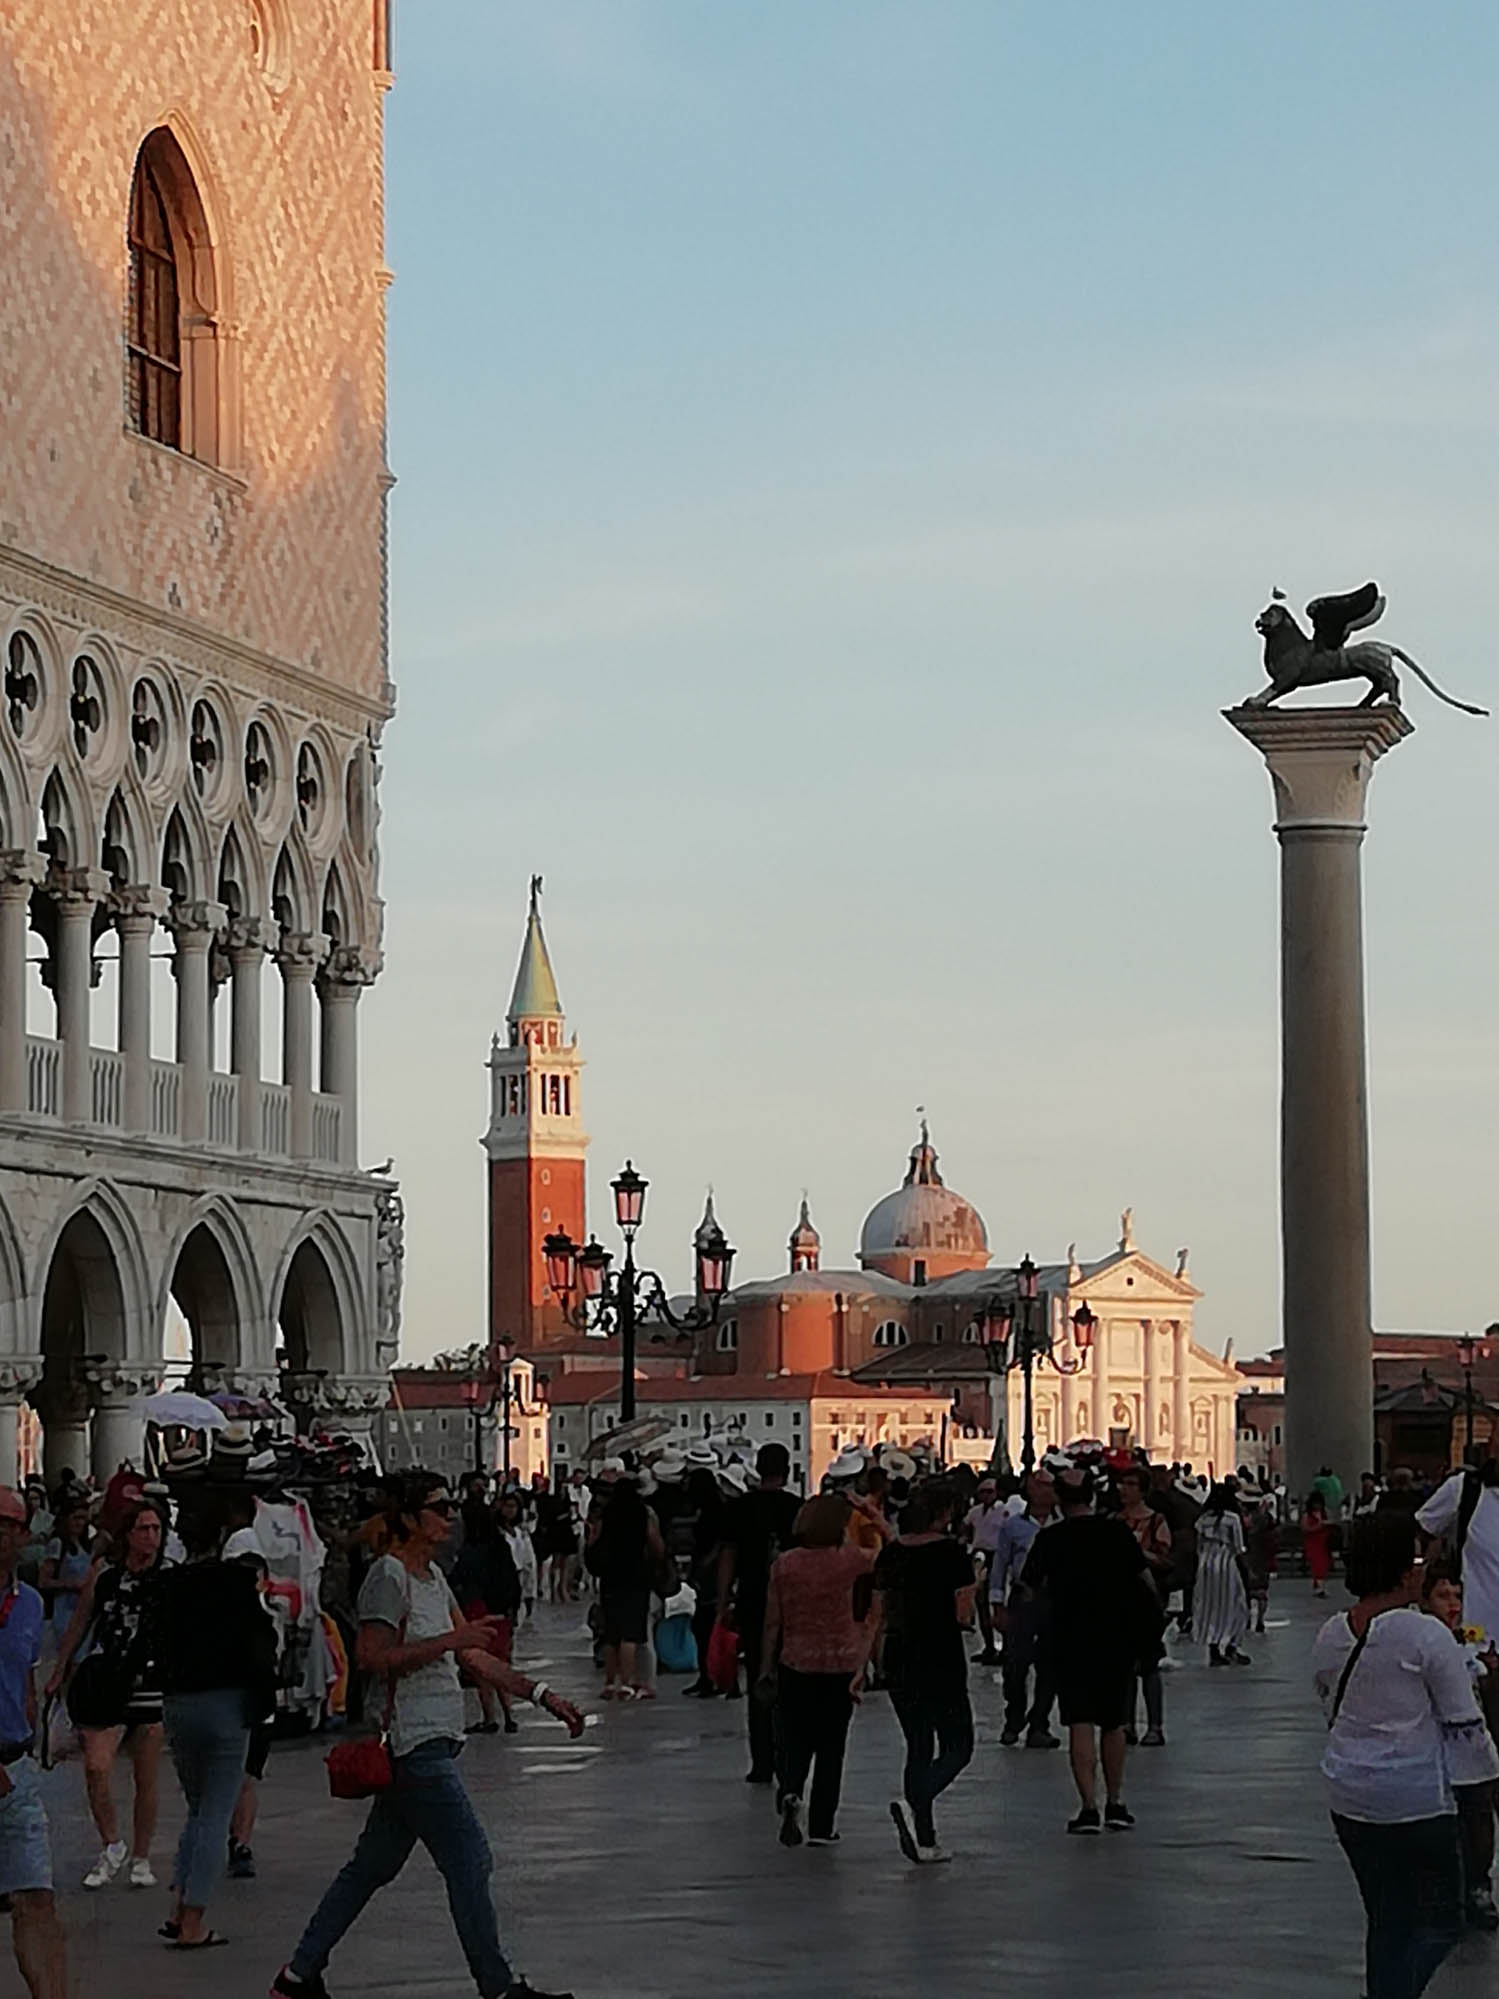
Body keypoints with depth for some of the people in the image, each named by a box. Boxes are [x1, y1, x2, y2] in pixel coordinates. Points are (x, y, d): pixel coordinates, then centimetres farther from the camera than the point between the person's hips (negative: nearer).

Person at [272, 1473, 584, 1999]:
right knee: (469, 1860, -8)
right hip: (415, 1744, -10)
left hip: (429, 1746, 10)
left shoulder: (433, 1576, 17)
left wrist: (541, 1695, 16)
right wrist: (450, 1641, -20)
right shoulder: (389, 1575, -12)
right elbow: (372, 1658, -21)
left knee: (373, 1865, 12)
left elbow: (473, 1658, 20)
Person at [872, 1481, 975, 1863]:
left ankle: (924, 1839, 13)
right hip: (942, 1660, -6)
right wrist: (966, 1619, 10)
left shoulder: (890, 1554, 5)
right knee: (957, 1749, 4)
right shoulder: (953, 1553, -10)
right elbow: (964, 1615, -13)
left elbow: (878, 1617, 8)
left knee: (919, 1748, 15)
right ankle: (912, 1803, -22)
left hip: (898, 1660, 6)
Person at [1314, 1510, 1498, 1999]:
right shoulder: (1426, 1635, -16)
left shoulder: (1330, 1636, 4)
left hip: (1348, 1794, 6)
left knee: (1386, 1921, 16)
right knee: (1441, 1920, 5)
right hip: (1417, 1795, -6)